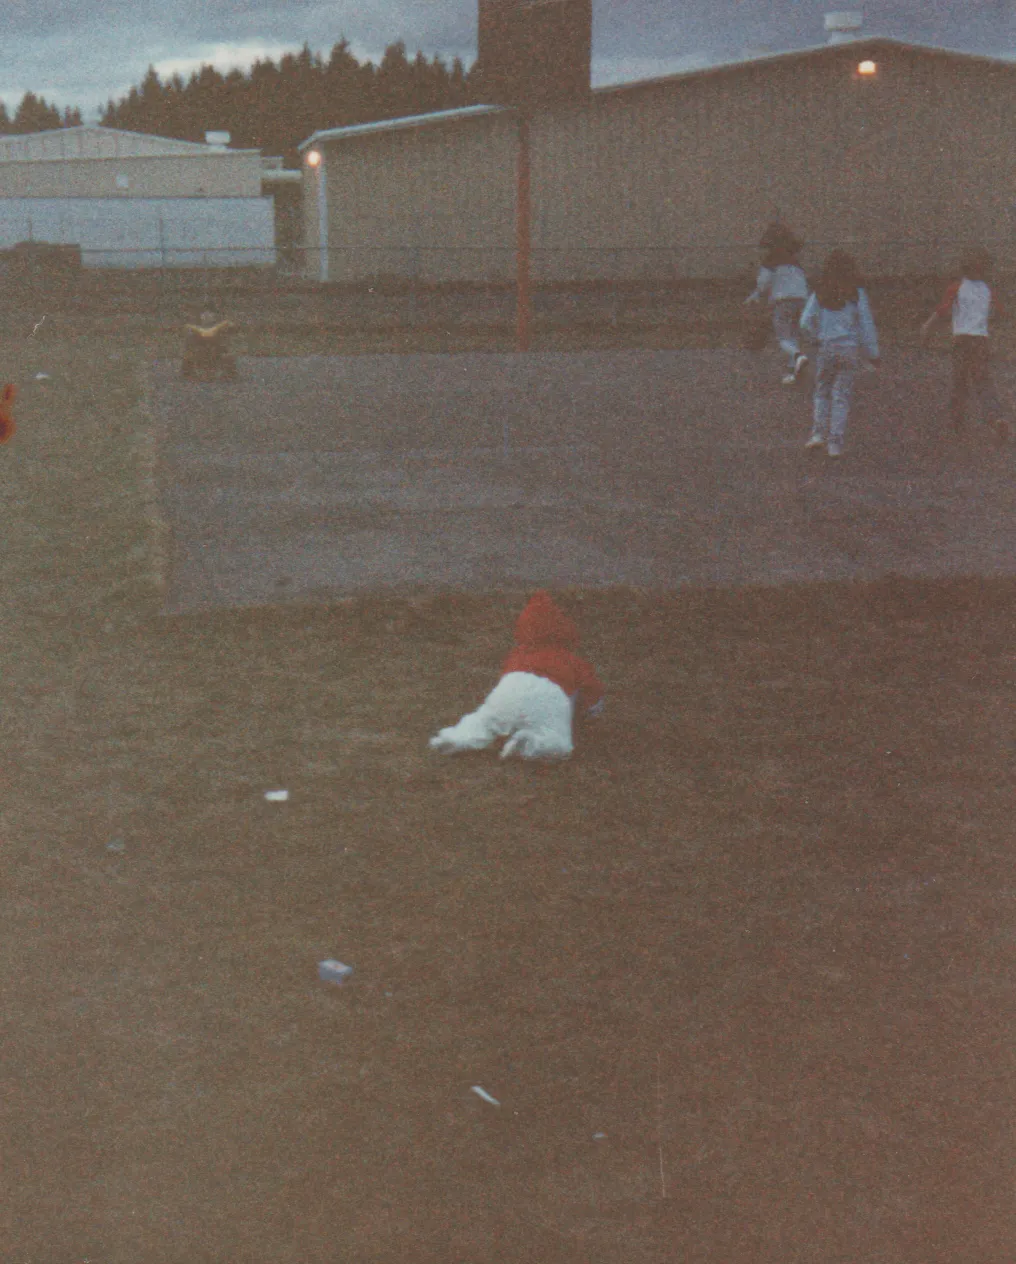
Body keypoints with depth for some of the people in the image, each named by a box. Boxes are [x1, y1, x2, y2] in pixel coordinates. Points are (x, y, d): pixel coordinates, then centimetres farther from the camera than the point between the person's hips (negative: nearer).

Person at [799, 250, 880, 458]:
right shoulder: (856, 294, -3)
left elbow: (806, 321, -4)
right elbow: (866, 324, -1)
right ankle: (835, 442, -1)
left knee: (822, 392, 16)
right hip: (849, 349, -1)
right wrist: (872, 353, 6)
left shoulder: (820, 294, 0)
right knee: (842, 396, 2)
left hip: (826, 348, 1)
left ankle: (819, 433, 3)